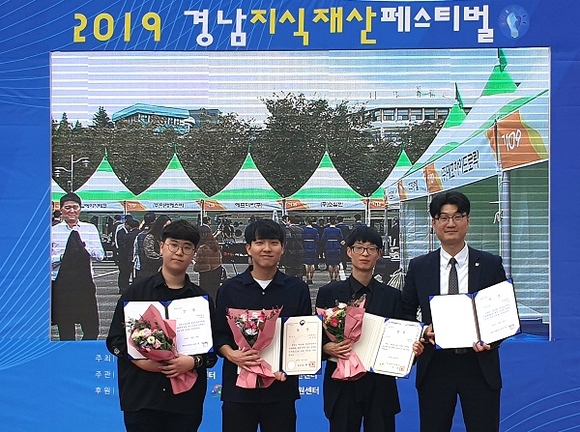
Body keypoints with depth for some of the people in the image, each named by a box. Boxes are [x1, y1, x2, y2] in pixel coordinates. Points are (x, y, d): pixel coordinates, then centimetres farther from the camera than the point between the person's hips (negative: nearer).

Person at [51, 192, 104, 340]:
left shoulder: (91, 229, 9)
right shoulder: (53, 231, 5)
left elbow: (100, 255, 3)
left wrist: (85, 249, -13)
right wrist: (62, 257, -14)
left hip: (85, 281, 1)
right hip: (61, 283, -1)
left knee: (92, 328, -1)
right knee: (65, 328, 5)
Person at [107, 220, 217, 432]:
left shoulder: (201, 298, 9)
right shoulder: (137, 292, 6)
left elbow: (213, 349, 6)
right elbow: (115, 339, 3)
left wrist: (193, 362, -13)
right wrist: (140, 360, -13)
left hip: (186, 398, 1)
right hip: (141, 397, -1)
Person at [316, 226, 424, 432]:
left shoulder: (392, 296, 8)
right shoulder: (328, 293, 4)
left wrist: (413, 349, -14)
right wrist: (327, 347, -16)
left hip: (380, 386, 1)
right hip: (342, 386, -1)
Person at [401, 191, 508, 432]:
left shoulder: (491, 265, 3)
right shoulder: (418, 267, 5)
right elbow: (406, 313, 9)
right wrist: (423, 330, -10)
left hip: (480, 365, -1)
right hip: (435, 366, 1)